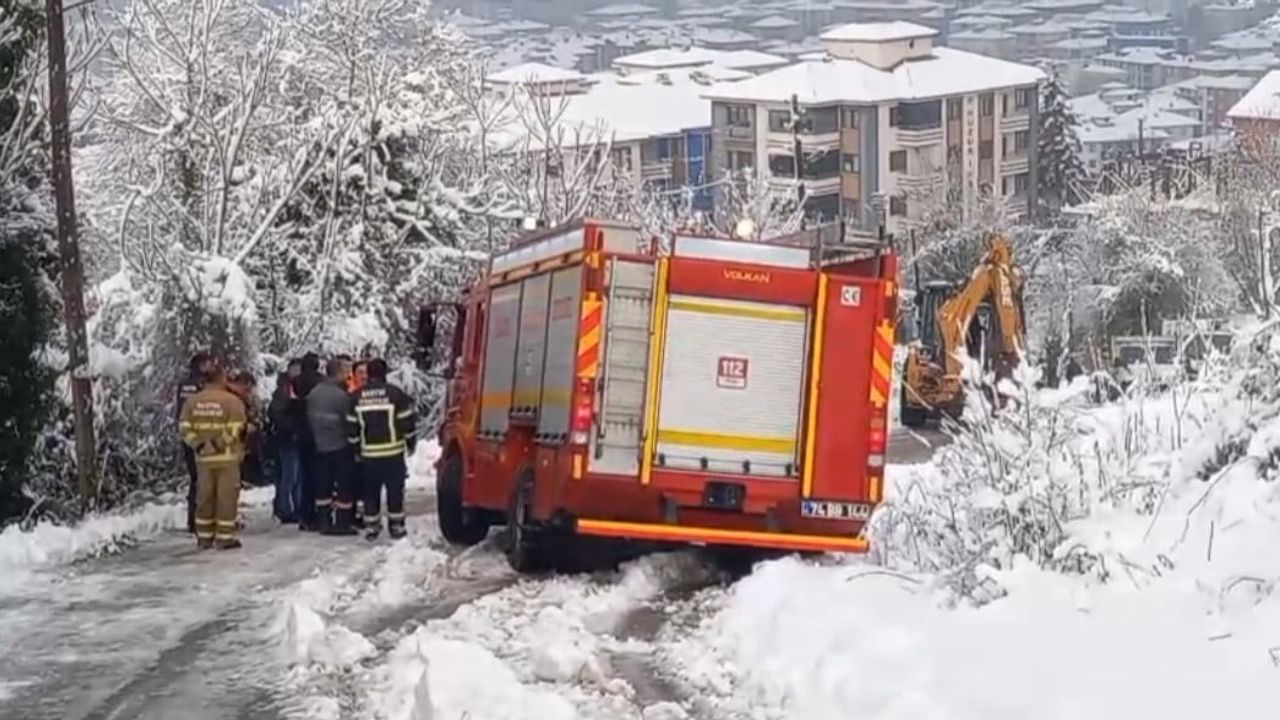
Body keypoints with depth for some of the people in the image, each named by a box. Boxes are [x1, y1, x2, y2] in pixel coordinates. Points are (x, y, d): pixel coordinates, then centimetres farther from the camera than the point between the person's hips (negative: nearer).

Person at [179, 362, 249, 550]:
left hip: (203, 457, 5)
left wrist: (198, 444, -3)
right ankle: (224, 537, 1)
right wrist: (220, 443, -10)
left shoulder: (192, 401, 4)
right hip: (227, 457, -5)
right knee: (226, 497, 1)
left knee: (204, 496, 12)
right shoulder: (232, 401, -10)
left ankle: (204, 537, 17)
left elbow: (185, 427, -1)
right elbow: (235, 429, -17)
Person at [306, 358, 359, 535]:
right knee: (344, 485, 2)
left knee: (323, 484, 11)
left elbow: (309, 418, 9)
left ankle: (323, 521, 14)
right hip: (340, 446, -6)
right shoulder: (341, 396, -20)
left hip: (320, 446, 6)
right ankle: (342, 523, 3)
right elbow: (349, 421, -13)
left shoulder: (313, 394, 2)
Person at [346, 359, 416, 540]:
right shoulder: (394, 393, -8)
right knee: (395, 490, 6)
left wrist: (356, 448, 17)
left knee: (371, 491, 11)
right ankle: (396, 526, 8)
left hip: (368, 453, 2)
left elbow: (352, 426, 6)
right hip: (393, 452, -2)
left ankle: (371, 526, 12)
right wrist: (410, 442, 8)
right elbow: (407, 420, -5)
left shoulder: (357, 396, 2)